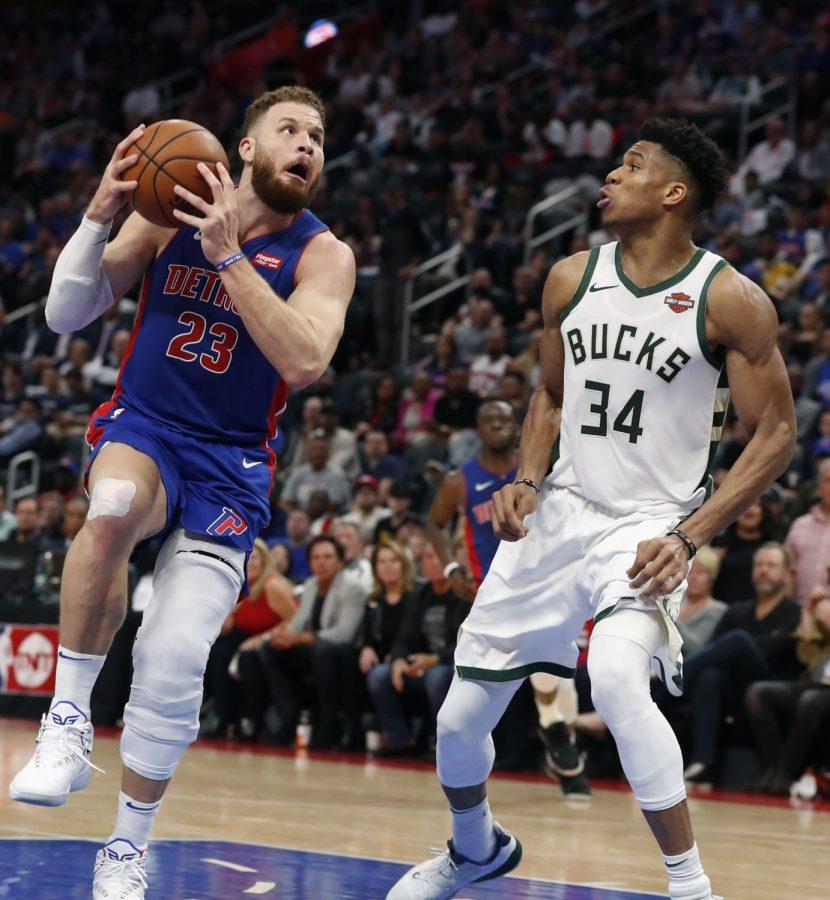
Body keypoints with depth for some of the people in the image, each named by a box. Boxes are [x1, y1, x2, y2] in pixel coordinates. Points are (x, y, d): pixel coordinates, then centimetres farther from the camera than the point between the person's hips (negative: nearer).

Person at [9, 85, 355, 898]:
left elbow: (304, 360, -22)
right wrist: (101, 214, -17)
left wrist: (228, 255, -26)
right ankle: (69, 723, -25)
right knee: (114, 508, -38)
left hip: (230, 464, 0)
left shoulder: (321, 255, -3)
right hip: (142, 430, 0)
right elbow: (65, 314, -2)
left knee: (174, 662, -11)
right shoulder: (169, 216, 0)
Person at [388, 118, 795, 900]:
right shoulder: (572, 279, 3)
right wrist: (527, 480, -3)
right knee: (459, 717, 7)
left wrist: (689, 537, -18)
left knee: (616, 677, -34)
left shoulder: (730, 301, -11)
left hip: (648, 526, -5)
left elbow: (775, 436, -9)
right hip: (559, 513, 5)